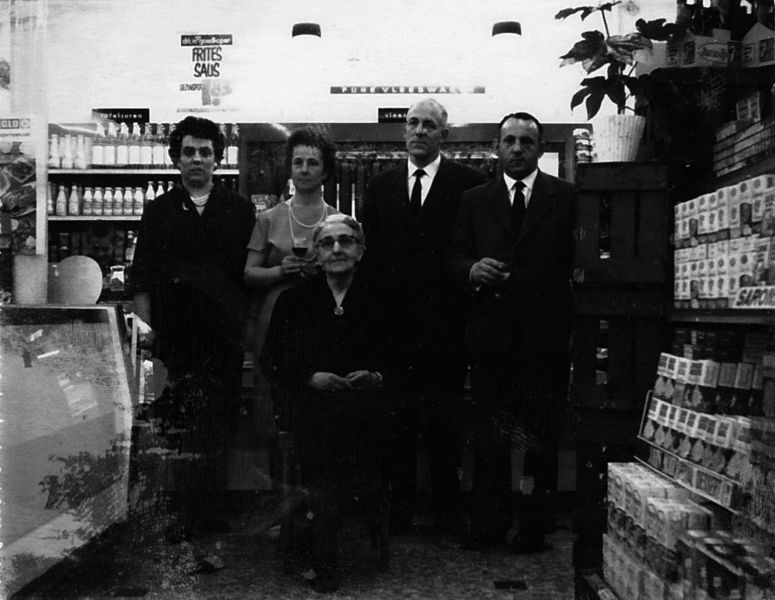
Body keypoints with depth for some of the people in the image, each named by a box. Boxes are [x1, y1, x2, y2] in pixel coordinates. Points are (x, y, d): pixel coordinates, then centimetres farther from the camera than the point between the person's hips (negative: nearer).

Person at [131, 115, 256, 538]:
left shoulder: (239, 210, 10)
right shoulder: (159, 211, 12)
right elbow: (141, 277, 9)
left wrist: (244, 325, -1)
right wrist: (146, 328, -1)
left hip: (223, 337, -1)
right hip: (173, 339, 1)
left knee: (215, 429, -2)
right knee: (173, 431, 4)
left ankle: (201, 516, 7)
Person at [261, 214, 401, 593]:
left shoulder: (380, 299, 10)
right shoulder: (294, 300, 12)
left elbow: (402, 363, 11)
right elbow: (271, 362, 10)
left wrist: (377, 378, -10)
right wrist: (311, 378, -7)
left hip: (366, 402, 1)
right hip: (311, 401, -1)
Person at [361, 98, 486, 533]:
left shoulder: (469, 183, 2)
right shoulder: (381, 186, 14)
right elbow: (369, 251, 12)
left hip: (444, 322, -3)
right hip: (392, 321, 3)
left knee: (445, 422, 3)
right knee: (396, 416, 8)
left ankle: (447, 509, 17)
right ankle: (398, 507, 20)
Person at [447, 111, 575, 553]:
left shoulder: (567, 197, 5)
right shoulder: (475, 200, 12)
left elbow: (579, 260, -2)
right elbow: (456, 259, 8)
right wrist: (473, 269, -15)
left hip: (547, 335, -2)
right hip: (492, 333, 2)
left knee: (542, 434, 4)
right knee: (489, 433, 8)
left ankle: (534, 527, 17)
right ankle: (487, 524, 19)